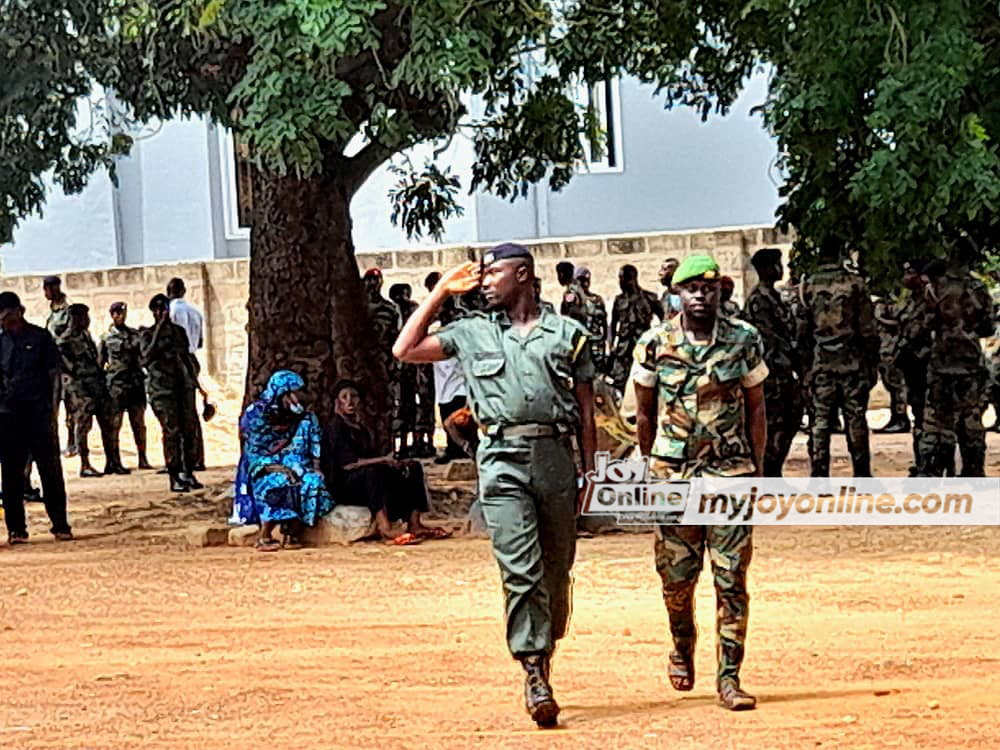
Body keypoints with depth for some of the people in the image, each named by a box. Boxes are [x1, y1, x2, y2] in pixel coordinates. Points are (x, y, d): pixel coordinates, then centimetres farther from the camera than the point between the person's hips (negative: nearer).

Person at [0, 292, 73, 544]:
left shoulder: (40, 338, 1)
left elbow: (55, 374, 2)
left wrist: (53, 410, -5)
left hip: (39, 412, -3)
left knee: (51, 471, -1)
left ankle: (60, 525, 5)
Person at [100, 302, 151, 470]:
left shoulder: (135, 334, 12)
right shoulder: (106, 338, 2)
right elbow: (100, 363, 3)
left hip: (136, 383, 3)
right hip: (116, 385, -3)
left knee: (139, 424, 4)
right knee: (114, 425, -2)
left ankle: (143, 459, 9)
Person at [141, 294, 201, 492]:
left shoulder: (179, 331, 15)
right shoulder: (147, 334, 2)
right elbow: (147, 356, -16)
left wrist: (194, 382, 17)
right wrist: (159, 331, -16)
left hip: (183, 385, 5)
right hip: (161, 388, -4)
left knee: (188, 429, 2)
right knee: (171, 431, -8)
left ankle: (189, 473, 11)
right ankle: (174, 478, -5)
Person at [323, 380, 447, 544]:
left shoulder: (361, 429, 20)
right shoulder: (335, 428, -8)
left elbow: (371, 459, 15)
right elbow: (348, 464, -21)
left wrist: (394, 462, -4)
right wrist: (384, 460, -25)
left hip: (366, 483, 9)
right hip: (343, 486, -9)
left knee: (413, 468, 2)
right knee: (373, 471, -38)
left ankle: (414, 524, -15)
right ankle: (384, 528, -51)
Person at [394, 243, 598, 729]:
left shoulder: (567, 333, 11)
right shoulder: (473, 333, 14)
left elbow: (586, 409, 12)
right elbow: (405, 350, 8)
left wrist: (589, 471, 5)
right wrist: (442, 291, 11)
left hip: (556, 455, 1)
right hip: (503, 458, -1)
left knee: (556, 571, 7)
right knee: (520, 570, -12)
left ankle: (545, 660, 23)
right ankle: (534, 676, -15)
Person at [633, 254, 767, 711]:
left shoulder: (744, 341, 1)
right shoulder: (655, 344, -1)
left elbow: (756, 409, 7)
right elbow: (645, 411, 9)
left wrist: (757, 471, 4)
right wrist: (650, 469, 10)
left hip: (730, 472, 0)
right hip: (673, 475, 0)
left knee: (731, 578, -3)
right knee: (676, 575, 6)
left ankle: (729, 677, 2)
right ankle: (682, 650, 34)